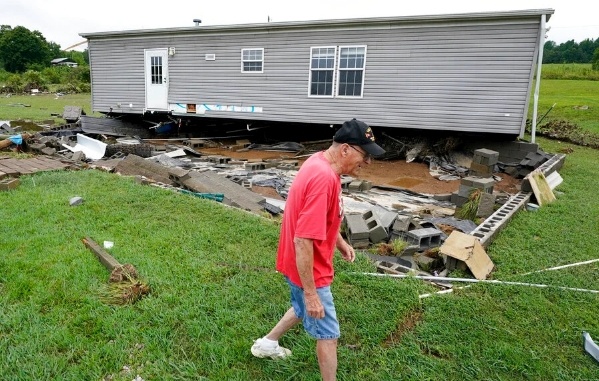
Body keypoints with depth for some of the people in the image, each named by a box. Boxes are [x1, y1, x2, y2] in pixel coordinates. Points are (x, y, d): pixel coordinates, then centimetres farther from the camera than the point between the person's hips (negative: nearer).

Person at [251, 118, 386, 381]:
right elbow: (303, 241, -33)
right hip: (308, 269, -9)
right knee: (328, 334, 8)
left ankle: (267, 343, 51)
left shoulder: (320, 162, -1)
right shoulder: (323, 178, -32)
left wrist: (340, 241, 19)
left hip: (306, 265, 10)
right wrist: (311, 292, -27)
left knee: (303, 309, 31)